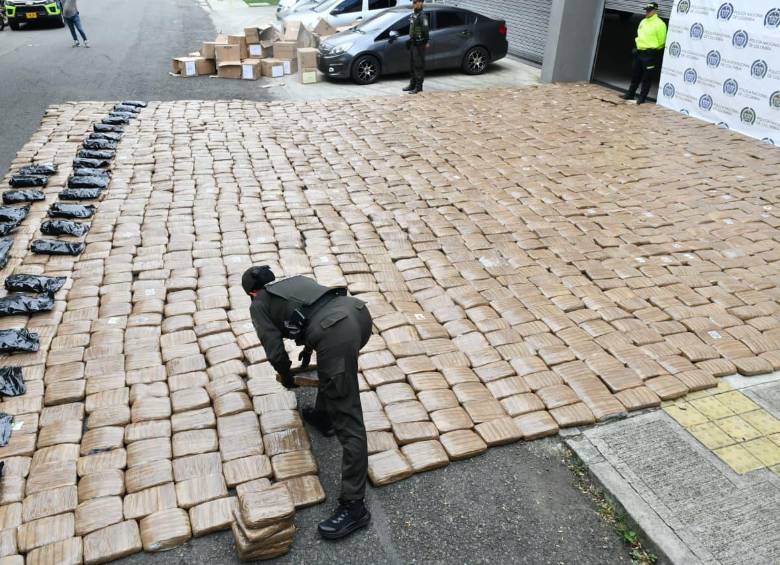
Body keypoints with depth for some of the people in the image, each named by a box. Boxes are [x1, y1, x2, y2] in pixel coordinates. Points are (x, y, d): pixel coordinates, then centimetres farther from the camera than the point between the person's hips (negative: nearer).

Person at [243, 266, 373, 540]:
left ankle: (353, 507, 3)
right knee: (330, 363, 41)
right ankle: (323, 417, 56)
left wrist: (287, 378, 32)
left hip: (336, 333, -7)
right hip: (359, 311, 7)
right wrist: (309, 347, 58)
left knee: (348, 422, -4)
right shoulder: (296, 280, 37)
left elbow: (275, 351, 13)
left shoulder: (259, 304, 20)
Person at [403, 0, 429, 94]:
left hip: (419, 44, -9)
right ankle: (412, 85, 21)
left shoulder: (422, 15, -14)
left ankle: (419, 87, -5)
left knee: (419, 65, -7)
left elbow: (425, 29, -20)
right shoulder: (414, 15, 15)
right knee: (413, 65, 14)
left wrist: (426, 42, -20)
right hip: (413, 43, 9)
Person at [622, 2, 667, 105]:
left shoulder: (659, 24, -12)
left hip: (650, 54, -8)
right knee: (635, 76, 13)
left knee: (647, 77, -1)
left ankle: (642, 98, 3)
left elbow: (661, 41, -10)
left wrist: (653, 50, -3)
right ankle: (630, 94, 22)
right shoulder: (643, 22, 13)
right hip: (639, 52, 8)